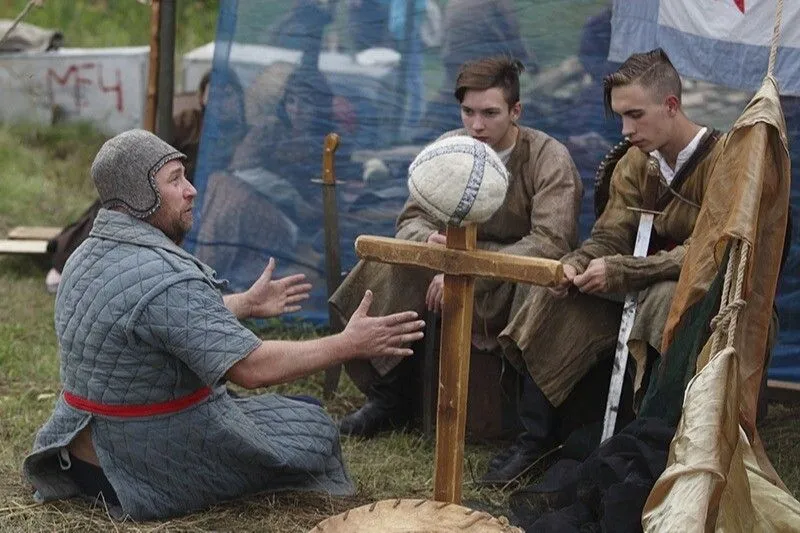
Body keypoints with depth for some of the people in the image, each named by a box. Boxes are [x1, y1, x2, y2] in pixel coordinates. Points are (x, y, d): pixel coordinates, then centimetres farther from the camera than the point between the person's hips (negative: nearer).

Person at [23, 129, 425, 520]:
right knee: (313, 430, 8)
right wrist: (349, 344, -23)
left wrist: (246, 303, 28)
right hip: (151, 471, -9)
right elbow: (252, 368, -30)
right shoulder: (165, 279, -28)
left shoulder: (88, 255, 4)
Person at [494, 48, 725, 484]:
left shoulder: (722, 161, -16)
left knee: (669, 298, -39)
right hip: (643, 290, 7)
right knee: (555, 299, -14)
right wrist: (576, 264, -22)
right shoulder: (635, 163, 6)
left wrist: (618, 271, -28)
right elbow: (609, 238, 2)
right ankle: (535, 437, -11)